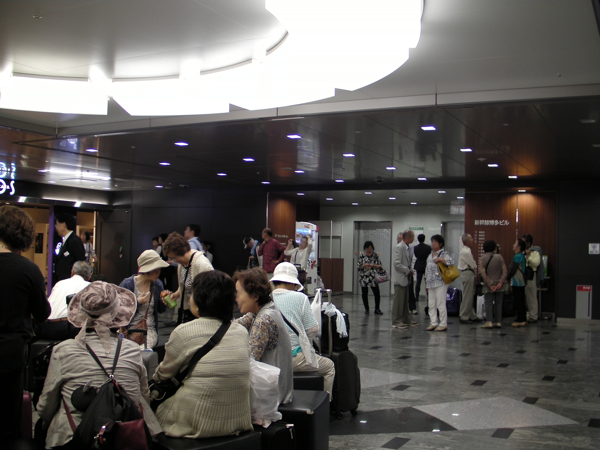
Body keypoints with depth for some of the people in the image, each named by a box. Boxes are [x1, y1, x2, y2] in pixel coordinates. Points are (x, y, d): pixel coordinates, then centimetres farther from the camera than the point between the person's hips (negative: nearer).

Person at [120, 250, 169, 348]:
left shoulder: (158, 285, 6)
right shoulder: (127, 284, -5)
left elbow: (160, 310, 16)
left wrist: (163, 302, -5)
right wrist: (137, 303, -16)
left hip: (149, 330, 2)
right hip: (129, 329, -2)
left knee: (141, 349, -28)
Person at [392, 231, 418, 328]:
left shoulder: (407, 248, 12)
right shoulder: (399, 247, -17)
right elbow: (397, 263, -23)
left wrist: (409, 270, 6)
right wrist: (408, 271, -16)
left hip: (405, 278, 9)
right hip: (400, 278, -9)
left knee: (405, 301, 15)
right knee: (398, 301, -3)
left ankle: (407, 320, 23)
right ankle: (396, 322, 3)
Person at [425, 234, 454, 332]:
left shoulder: (444, 253, -5)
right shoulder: (430, 255, 18)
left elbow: (451, 261, -22)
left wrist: (440, 259, -22)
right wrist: (426, 282, 20)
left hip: (440, 283, -8)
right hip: (431, 283, 8)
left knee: (441, 304, -4)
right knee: (431, 305, 9)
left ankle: (443, 324, 3)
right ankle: (434, 323, 17)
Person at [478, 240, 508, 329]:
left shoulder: (482, 259, -5)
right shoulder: (499, 257, -1)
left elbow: (483, 274, -12)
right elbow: (504, 271, -6)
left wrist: (490, 284, -11)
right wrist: (500, 282, -8)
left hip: (488, 285, -2)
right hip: (500, 285, 2)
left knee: (489, 303, 1)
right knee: (498, 303, 8)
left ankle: (489, 321, -8)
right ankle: (498, 322, 9)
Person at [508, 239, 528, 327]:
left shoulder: (517, 256, -16)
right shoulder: (523, 256, 13)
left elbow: (513, 270, -20)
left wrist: (507, 278, -7)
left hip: (517, 283, -10)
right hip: (521, 282, 10)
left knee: (518, 301, -5)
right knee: (521, 301, 14)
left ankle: (520, 320, -3)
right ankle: (523, 319, 20)